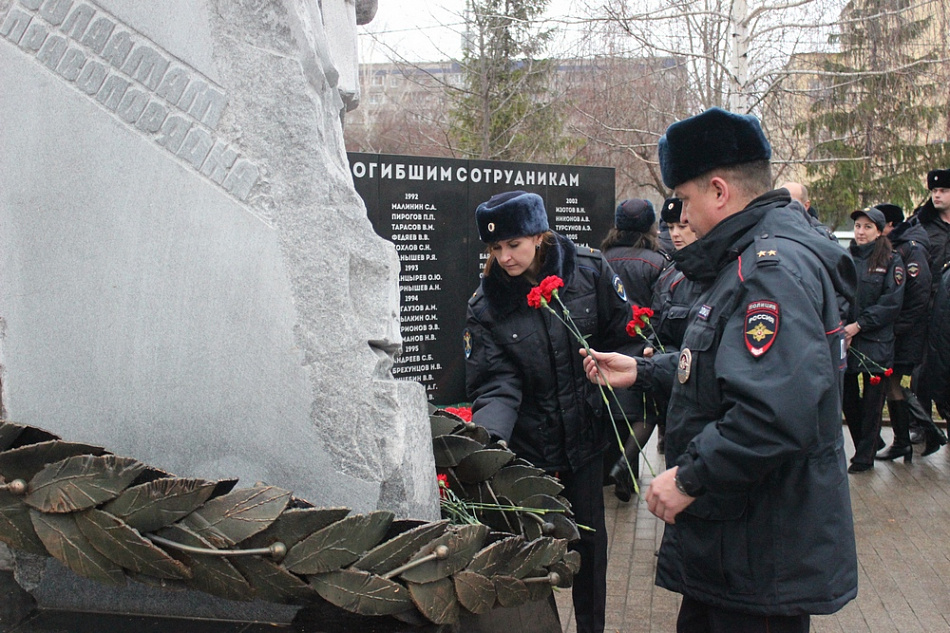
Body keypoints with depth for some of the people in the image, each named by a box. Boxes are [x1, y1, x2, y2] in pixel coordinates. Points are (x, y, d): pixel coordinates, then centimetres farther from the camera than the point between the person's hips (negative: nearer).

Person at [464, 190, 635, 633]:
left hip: (586, 435, 1)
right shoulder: (485, 306, -11)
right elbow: (496, 386, -18)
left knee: (589, 538, 14)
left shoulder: (589, 272, -9)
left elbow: (624, 336, 1)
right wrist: (486, 444, -33)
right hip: (528, 445, -1)